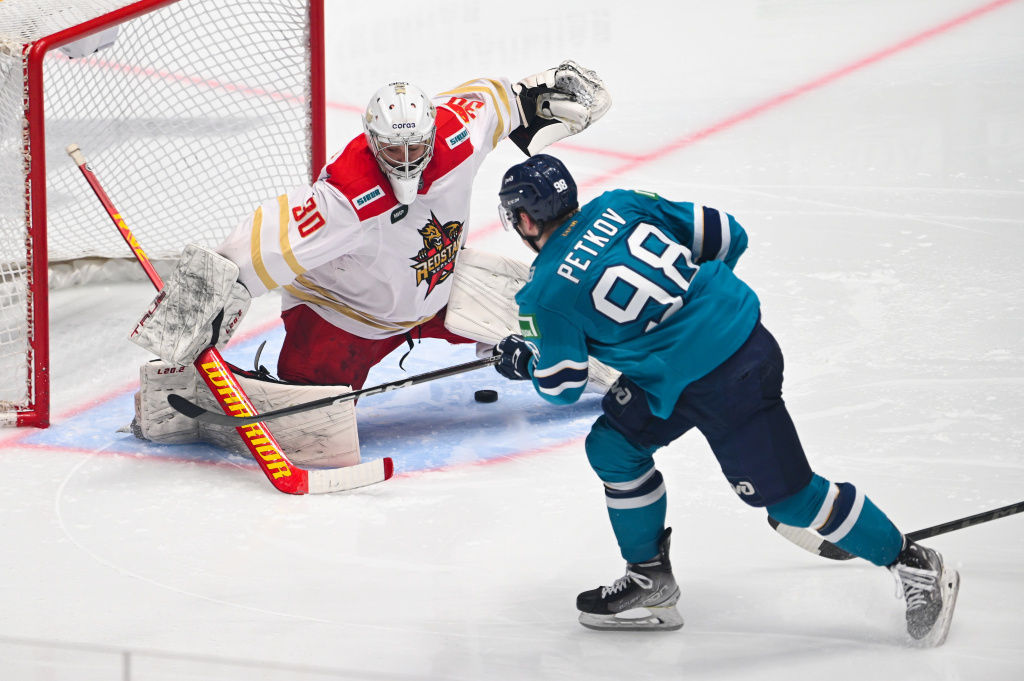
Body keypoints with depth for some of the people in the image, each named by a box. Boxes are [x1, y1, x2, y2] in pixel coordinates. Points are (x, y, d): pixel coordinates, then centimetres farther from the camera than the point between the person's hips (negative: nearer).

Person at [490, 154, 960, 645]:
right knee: (613, 446, 15)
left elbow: (561, 386, 1)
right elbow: (725, 236, 9)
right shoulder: (620, 205, 6)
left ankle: (913, 564, 12)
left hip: (726, 383, -9)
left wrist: (521, 360, 23)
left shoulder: (545, 295, -10)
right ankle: (649, 581, 26)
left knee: (783, 492, 2)